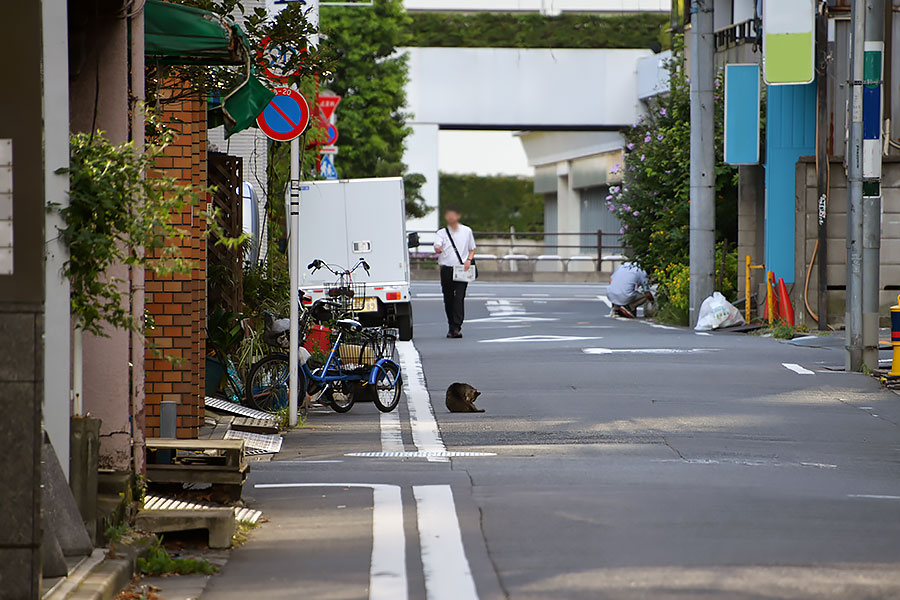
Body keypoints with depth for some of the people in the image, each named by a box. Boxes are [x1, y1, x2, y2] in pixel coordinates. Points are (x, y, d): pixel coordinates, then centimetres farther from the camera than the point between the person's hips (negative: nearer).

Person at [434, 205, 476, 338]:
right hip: (446, 270, 1)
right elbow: (437, 245, -12)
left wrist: (469, 260, -2)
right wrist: (438, 249, -37)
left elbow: (472, 249, 19)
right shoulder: (442, 233, 8)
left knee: (459, 298, -13)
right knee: (448, 299, 6)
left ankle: (457, 327, -17)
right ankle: (451, 327, 19)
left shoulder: (466, 231, 10)